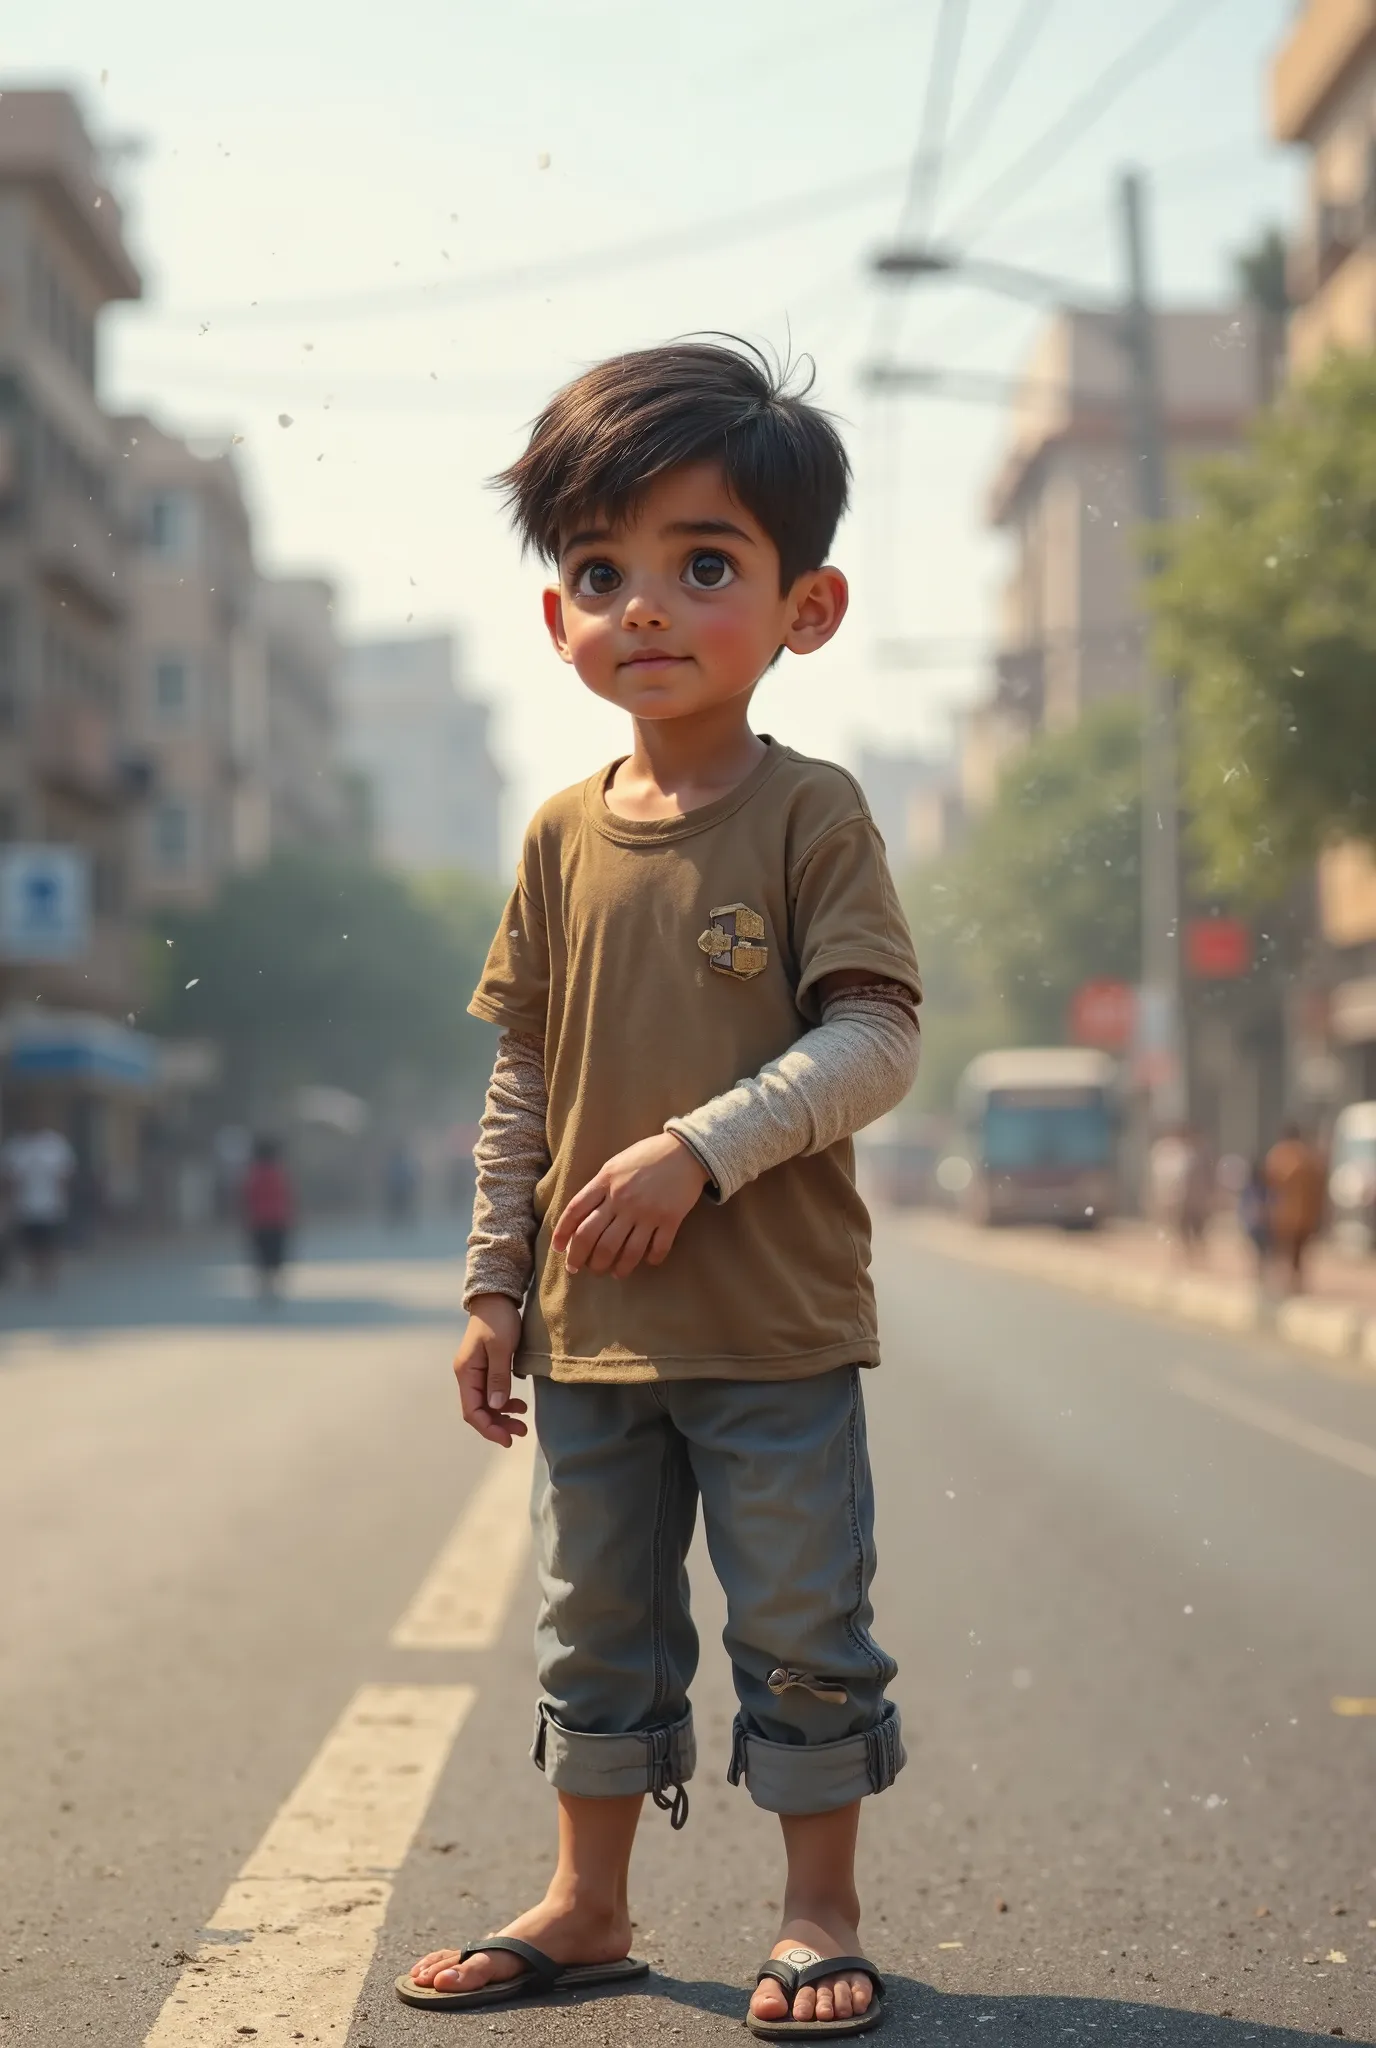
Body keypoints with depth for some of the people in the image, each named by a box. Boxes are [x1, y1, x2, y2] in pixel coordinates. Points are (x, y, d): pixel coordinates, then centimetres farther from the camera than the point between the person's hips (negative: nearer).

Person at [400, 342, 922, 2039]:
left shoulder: (810, 815, -8)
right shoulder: (563, 838, 4)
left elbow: (875, 1041, -14)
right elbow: (522, 1087, 9)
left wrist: (701, 1148, -23)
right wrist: (493, 1286, 7)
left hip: (778, 1326, -4)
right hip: (590, 1327, 4)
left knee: (801, 1628, 6)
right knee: (595, 1627, 15)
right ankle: (587, 1906, 28)